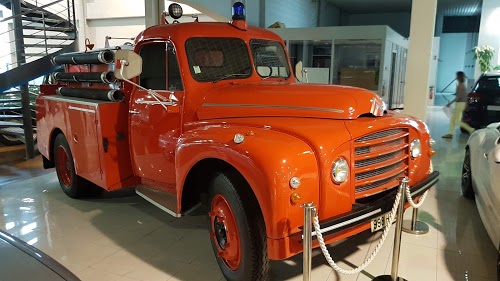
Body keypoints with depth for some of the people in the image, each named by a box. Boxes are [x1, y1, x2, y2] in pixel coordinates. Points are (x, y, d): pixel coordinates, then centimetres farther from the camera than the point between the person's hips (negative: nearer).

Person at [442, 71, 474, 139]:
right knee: (452, 119, 11)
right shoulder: (463, 85, 13)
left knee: (457, 121, -6)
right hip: (462, 103, 10)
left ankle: (471, 129, -4)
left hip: (460, 104, -10)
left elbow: (459, 96, -21)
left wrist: (450, 103, -18)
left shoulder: (460, 85, -15)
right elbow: (465, 96, 17)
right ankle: (450, 134, 11)